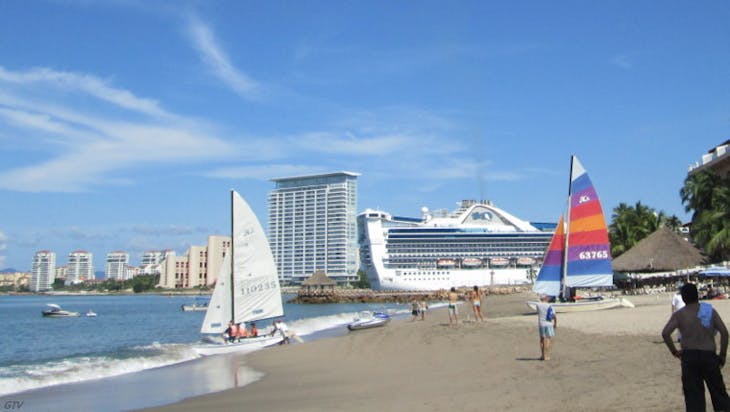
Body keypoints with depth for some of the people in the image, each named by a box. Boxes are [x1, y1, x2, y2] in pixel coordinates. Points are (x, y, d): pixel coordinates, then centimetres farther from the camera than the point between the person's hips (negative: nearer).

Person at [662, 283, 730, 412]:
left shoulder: (679, 315, 1)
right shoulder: (710, 310, 4)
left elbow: (665, 333, -13)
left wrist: (674, 351, 0)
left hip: (689, 356, -1)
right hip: (709, 355, 1)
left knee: (693, 393, 5)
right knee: (718, 391, 14)